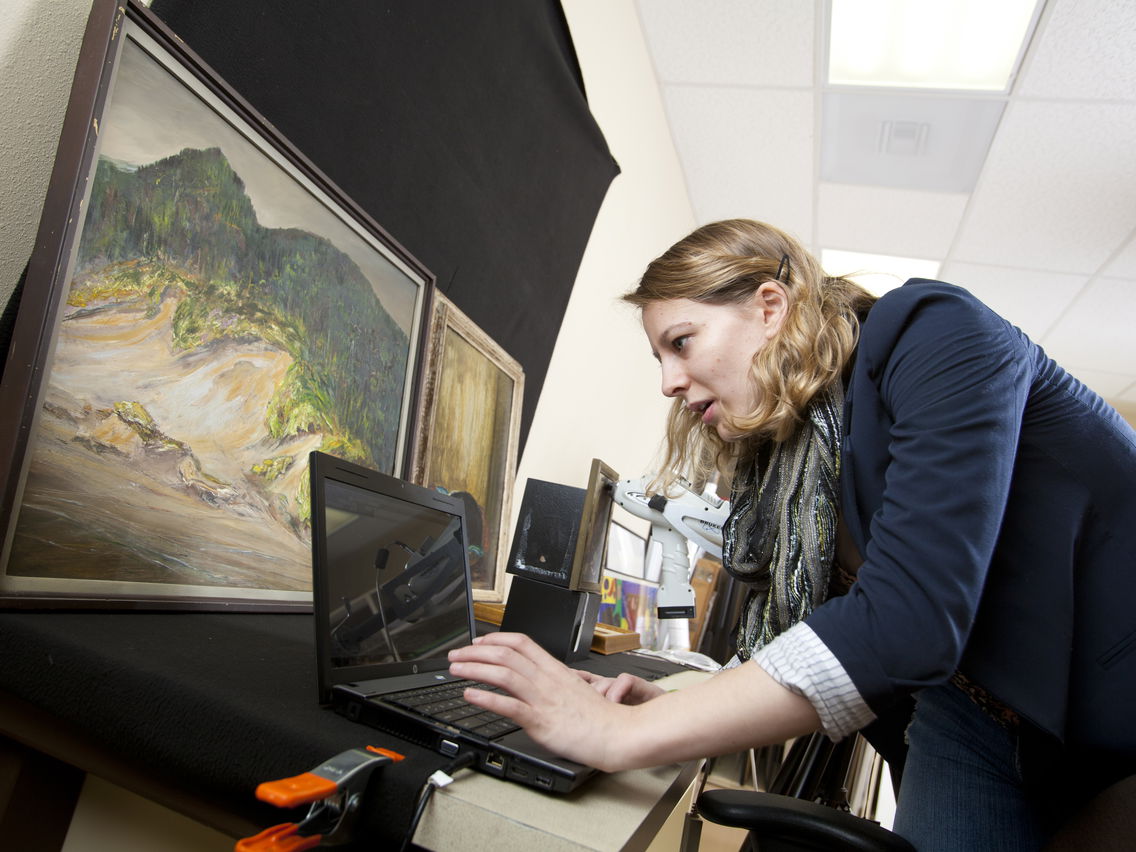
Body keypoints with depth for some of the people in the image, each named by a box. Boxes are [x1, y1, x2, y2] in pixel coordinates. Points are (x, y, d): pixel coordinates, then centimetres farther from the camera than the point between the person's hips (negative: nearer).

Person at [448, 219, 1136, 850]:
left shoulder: (934, 334, -21)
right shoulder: (781, 465, 1)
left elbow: (909, 624, -33)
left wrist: (626, 732, -31)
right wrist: (670, 707, -12)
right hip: (982, 721, 5)